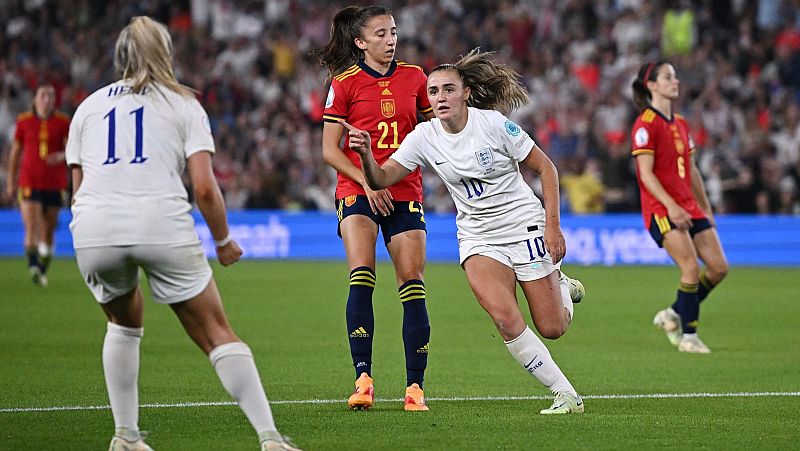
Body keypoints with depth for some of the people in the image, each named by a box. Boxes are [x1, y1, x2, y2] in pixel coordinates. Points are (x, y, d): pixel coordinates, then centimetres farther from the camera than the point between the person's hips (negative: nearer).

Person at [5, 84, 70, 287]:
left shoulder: (63, 122, 2)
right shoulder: (24, 121, 3)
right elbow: (15, 152, 11)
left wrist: (61, 156, -24)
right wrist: (11, 183, 12)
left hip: (55, 184, 1)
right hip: (29, 184, -1)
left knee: (48, 232, 7)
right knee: (31, 228, -16)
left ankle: (42, 271, 20)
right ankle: (33, 266, -26)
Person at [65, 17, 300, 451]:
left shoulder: (88, 106, 23)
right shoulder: (184, 104, 15)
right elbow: (205, 187, 4)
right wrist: (223, 241, 17)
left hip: (93, 230, 3)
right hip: (163, 227, -2)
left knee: (125, 322, 29)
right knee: (217, 334, 3)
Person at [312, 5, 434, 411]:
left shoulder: (413, 77, 9)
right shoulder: (345, 82, 0)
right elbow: (330, 149, -1)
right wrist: (367, 181, -13)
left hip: (405, 191, 3)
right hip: (358, 190, -3)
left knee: (412, 284, -3)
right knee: (361, 277, -20)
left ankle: (415, 386, 2)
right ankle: (363, 378, -21)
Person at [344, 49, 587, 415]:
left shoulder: (493, 123, -15)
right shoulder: (425, 137, -5)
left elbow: (545, 168, -7)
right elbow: (381, 179, -10)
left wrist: (553, 226, -12)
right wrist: (366, 154, -32)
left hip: (525, 228, -2)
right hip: (478, 238, 2)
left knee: (551, 328, -1)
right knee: (504, 317, -23)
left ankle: (562, 287, 36)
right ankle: (565, 394, -9)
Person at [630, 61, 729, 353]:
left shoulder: (680, 124, 16)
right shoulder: (646, 124, -9)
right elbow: (646, 173, -15)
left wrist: (705, 207, 20)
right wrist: (671, 206, -23)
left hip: (689, 207, 8)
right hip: (661, 209, -8)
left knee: (719, 267, 0)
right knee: (691, 267, -18)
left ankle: (673, 315, 16)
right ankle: (688, 336, -5)